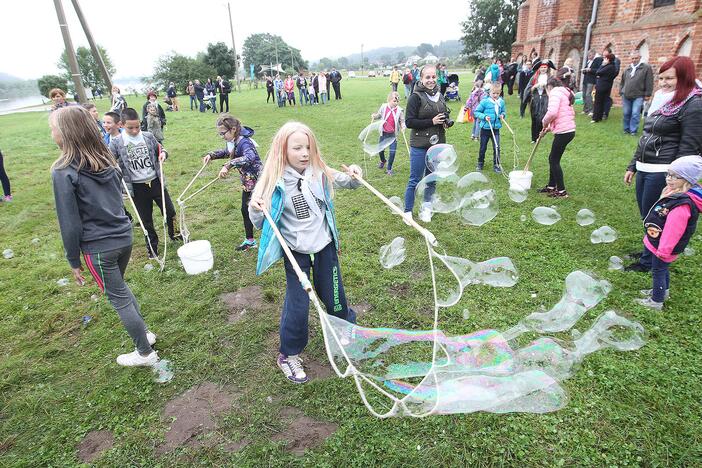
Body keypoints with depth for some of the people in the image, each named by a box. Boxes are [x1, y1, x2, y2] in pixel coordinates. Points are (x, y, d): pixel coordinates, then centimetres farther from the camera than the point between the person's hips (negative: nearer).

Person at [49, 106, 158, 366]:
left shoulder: (63, 172, -16)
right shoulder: (106, 160, 3)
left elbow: (70, 223, -14)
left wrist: (74, 262, -4)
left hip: (98, 247, -6)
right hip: (124, 236, 7)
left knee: (119, 298, 8)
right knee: (119, 287, 26)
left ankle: (145, 353, 21)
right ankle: (143, 333, 37)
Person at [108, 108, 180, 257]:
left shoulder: (148, 137, 0)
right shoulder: (116, 143, -6)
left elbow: (159, 149, 15)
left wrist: (163, 153, -7)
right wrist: (116, 168, -22)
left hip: (155, 182, 2)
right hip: (137, 188, -2)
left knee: (170, 211, 10)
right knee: (146, 219, 10)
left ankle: (174, 234, 35)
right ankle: (152, 246, 27)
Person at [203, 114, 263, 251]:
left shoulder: (244, 142, -26)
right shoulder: (234, 141, 2)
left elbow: (249, 157, -47)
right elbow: (227, 152, 24)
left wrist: (228, 165, -52)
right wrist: (211, 155, 10)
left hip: (255, 181, -10)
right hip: (248, 181, 10)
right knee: (246, 210, 18)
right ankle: (250, 241, 34)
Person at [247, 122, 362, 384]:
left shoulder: (320, 173, -9)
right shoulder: (274, 182, -16)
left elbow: (346, 182, 7)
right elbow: (261, 224, -9)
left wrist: (354, 177, -15)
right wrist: (255, 210, -30)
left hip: (324, 246, 3)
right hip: (296, 252, -2)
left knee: (333, 295, 17)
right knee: (297, 305, 3)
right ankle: (289, 356, 27)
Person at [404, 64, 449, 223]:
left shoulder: (439, 95, 9)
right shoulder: (416, 97, -11)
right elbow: (409, 122, -16)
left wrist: (446, 122, 0)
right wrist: (431, 122, -20)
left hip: (437, 144, 7)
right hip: (420, 146, -6)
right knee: (415, 180, 0)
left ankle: (426, 208, 31)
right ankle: (407, 212, 13)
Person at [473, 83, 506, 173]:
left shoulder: (501, 102, 3)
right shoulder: (484, 101, -11)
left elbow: (503, 111, 18)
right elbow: (476, 112, -6)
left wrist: (502, 115, -3)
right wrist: (484, 116, -19)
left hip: (496, 129, 3)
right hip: (485, 128, -2)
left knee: (497, 147, 0)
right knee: (483, 147, 11)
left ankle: (496, 165, 13)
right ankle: (480, 163, 30)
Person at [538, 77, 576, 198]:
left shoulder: (555, 92, -8)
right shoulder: (565, 93, 21)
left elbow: (552, 112, -24)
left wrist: (545, 123, -7)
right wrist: (550, 127, 17)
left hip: (563, 132, -9)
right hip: (569, 130, 9)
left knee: (554, 160, 0)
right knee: (553, 158, 18)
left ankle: (561, 191, 6)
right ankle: (551, 186, 29)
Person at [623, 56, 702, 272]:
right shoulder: (660, 100, 15)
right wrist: (632, 166, 19)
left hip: (663, 172, -8)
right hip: (644, 169, 8)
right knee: (646, 215, 17)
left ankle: (648, 262, 15)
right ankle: (651, 251, 34)